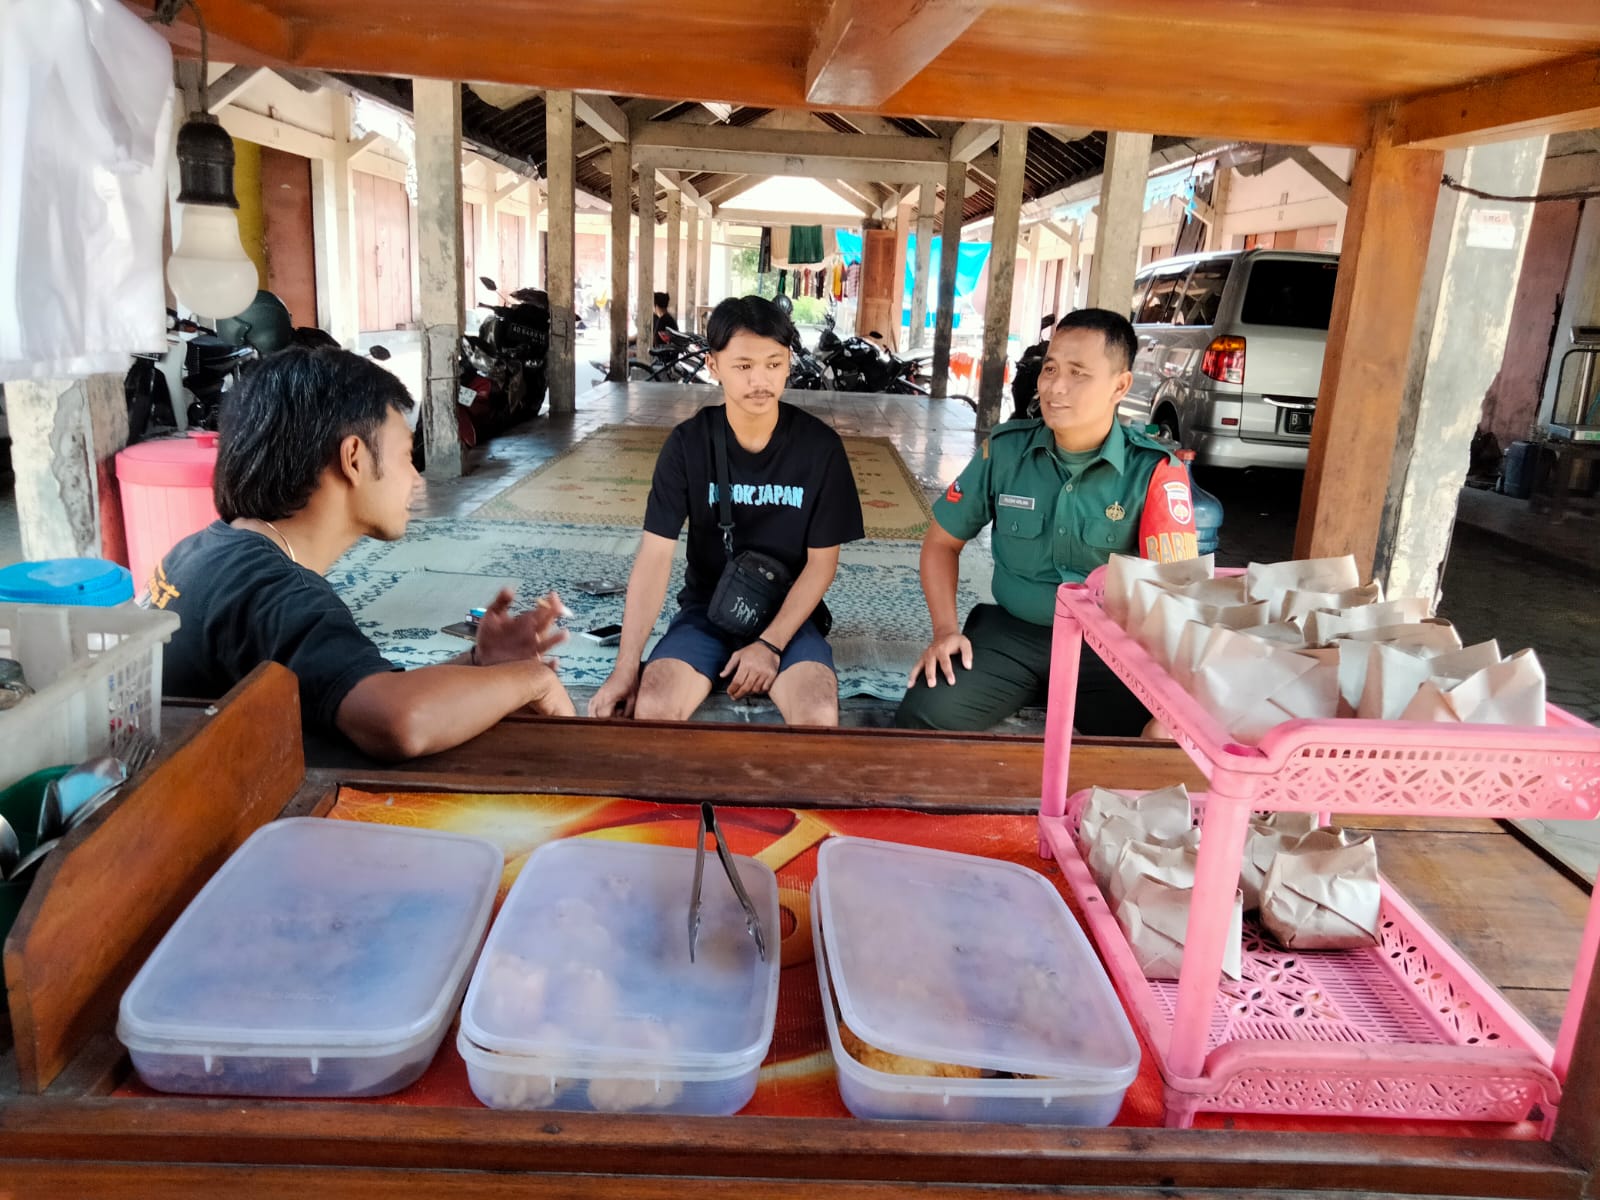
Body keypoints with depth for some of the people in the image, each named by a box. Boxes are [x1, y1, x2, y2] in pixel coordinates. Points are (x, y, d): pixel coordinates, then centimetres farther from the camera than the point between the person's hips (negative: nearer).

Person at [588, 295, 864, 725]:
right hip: (707, 607, 1)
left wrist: (771, 643, -16)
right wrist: (627, 665, -21)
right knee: (652, 708, -26)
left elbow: (822, 561, -4)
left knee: (819, 717, -28)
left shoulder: (821, 446, -9)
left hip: (789, 614, 0)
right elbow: (655, 554, -12)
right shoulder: (688, 442, -8)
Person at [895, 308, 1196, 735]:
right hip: (1012, 632, 1)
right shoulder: (1003, 450, -2)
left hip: (1109, 645, -1)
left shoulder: (1154, 471, -9)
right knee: (922, 716, -22)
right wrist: (946, 629, -5)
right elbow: (942, 542, 9)